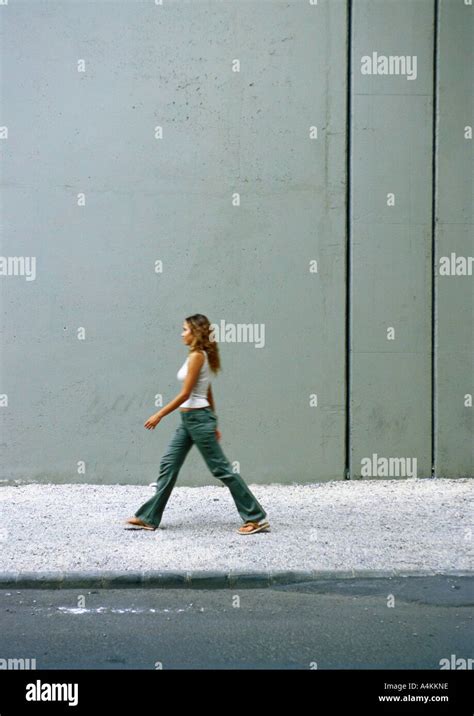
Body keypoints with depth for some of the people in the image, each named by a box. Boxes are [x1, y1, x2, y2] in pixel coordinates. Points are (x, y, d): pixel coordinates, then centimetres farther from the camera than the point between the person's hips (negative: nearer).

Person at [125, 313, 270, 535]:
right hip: (189, 419, 10)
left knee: (221, 469, -5)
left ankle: (255, 517, 0)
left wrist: (159, 415, -14)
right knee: (168, 465, 9)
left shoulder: (196, 356, -15)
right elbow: (208, 394, 18)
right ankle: (149, 518, 14)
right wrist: (212, 423, 22)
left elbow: (185, 394, -18)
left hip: (197, 417, -10)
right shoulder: (201, 356, 13)